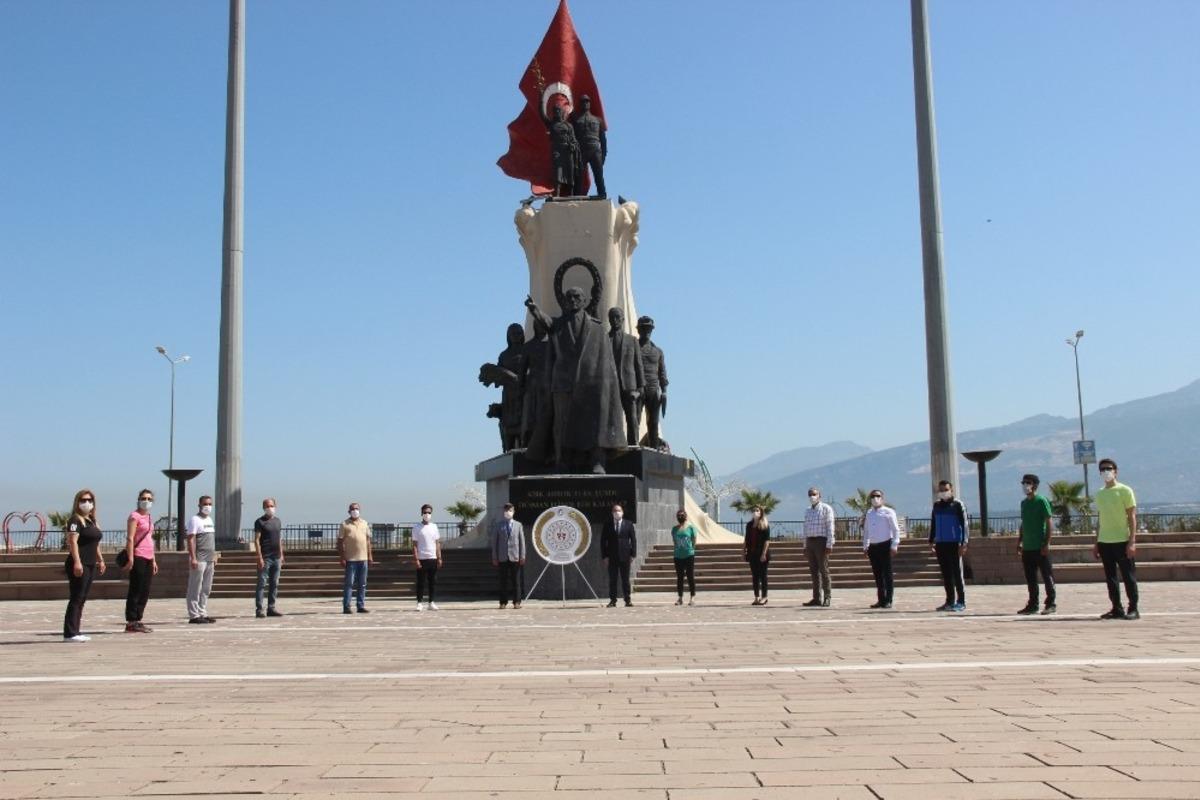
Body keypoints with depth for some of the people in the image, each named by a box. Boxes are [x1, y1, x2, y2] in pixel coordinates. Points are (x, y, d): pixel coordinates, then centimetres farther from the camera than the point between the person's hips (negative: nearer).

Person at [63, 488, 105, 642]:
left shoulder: (92, 520, 18)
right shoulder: (75, 520, -9)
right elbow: (73, 541, -19)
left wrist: (100, 560, 23)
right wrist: (77, 561, -27)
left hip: (90, 565, 9)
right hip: (79, 565, -9)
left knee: (82, 599, 10)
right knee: (76, 599, -8)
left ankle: (75, 631, 14)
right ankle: (70, 633, -6)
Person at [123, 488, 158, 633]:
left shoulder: (149, 518, 18)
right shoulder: (134, 516, -6)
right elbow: (130, 538, -14)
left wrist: (154, 560, 20)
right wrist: (130, 559, -21)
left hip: (148, 559, 8)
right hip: (138, 557, -8)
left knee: (145, 592, 9)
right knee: (135, 590, -5)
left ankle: (138, 620, 15)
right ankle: (131, 623, -2)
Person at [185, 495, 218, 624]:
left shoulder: (210, 519, 17)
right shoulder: (195, 520, -8)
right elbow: (191, 540, -15)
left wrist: (214, 555, 20)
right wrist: (193, 558, -21)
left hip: (209, 560, 8)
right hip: (199, 560, -8)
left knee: (206, 589, 11)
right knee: (195, 589, -4)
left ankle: (202, 613, 16)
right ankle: (194, 615, -2)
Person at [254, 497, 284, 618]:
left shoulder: (277, 521, 14)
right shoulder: (260, 522, -4)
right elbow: (257, 540, -9)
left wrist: (281, 555, 14)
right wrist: (260, 557, -16)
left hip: (276, 557, 6)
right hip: (265, 558, -6)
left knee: (274, 584, 8)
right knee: (262, 583, -4)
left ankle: (271, 608, 14)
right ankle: (259, 609, -2)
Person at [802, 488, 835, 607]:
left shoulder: (826, 508, -3)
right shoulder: (808, 511, 17)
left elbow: (830, 527, -9)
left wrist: (829, 545, -15)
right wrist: (805, 546, 14)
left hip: (821, 541, -6)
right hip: (810, 542, 6)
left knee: (824, 570, -6)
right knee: (814, 571, 6)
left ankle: (826, 598, -3)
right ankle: (817, 598, 8)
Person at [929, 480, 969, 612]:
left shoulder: (957, 504, -4)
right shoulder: (937, 505, 12)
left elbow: (964, 524, -7)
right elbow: (933, 524, 19)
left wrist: (964, 543, -14)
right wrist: (931, 541, 15)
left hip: (954, 544, -5)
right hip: (940, 544, 5)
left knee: (957, 573, -2)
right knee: (946, 574, 9)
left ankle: (961, 602, 4)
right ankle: (950, 601, 15)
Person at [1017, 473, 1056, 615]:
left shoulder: (1041, 501, -8)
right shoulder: (1024, 503, 14)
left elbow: (1049, 523, -11)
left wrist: (1046, 543, -16)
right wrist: (1020, 542, 16)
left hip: (1040, 547, -7)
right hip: (1027, 547, 7)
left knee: (1047, 576, 1)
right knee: (1030, 578, 9)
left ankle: (1051, 603, 7)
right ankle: (1032, 605, 15)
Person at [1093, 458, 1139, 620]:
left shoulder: (1125, 491, -4)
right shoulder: (1100, 494, 13)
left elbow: (1132, 517, -7)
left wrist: (1132, 541, -14)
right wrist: (1096, 543, 14)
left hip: (1122, 541, -6)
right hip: (1104, 542, 6)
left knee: (1128, 576, -1)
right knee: (1110, 577, 7)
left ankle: (1133, 610, 4)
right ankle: (1116, 609, 13)